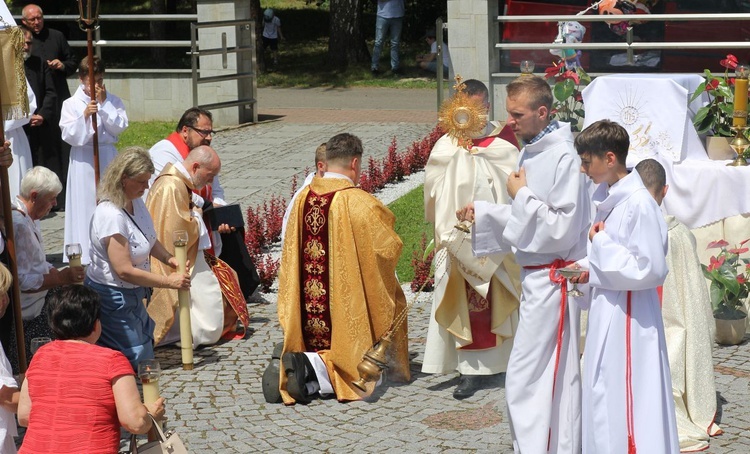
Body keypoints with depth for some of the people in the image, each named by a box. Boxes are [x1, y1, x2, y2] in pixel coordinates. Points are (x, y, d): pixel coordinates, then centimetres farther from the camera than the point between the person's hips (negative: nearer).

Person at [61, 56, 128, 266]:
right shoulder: (71, 104, 0)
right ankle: (85, 255, 3)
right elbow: (69, 135, -7)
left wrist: (104, 104, -10)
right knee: (85, 205, -1)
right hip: (83, 160, -1)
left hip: (107, 157, 2)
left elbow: (119, 127, -6)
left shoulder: (113, 101, 5)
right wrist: (84, 115, -20)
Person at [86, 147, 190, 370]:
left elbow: (149, 238, 15)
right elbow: (124, 271, -29)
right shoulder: (111, 216, -30)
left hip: (131, 294, 10)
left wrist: (169, 258, -6)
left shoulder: (135, 201, -1)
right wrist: (169, 281, -24)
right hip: (112, 297, -10)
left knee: (147, 341, 24)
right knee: (139, 360, -3)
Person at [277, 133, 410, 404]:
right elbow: (389, 247, -7)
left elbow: (290, 255, 9)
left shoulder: (303, 198, 2)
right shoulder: (359, 202, -15)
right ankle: (313, 367, -20)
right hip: (347, 308, -6)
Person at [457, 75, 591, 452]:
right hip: (534, 276, 9)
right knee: (554, 375, 15)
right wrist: (482, 213, 8)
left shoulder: (564, 158, -17)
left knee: (525, 380, -8)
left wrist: (522, 196, -15)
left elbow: (564, 229, -21)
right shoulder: (530, 152, 11)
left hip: (552, 277, -9)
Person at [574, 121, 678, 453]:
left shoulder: (639, 204, -19)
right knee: (603, 399, 16)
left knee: (627, 409, -3)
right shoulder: (610, 199, 8)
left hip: (628, 318, -9)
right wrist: (590, 270, 2)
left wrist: (601, 243, -17)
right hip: (607, 314, 9)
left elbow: (649, 270, -22)